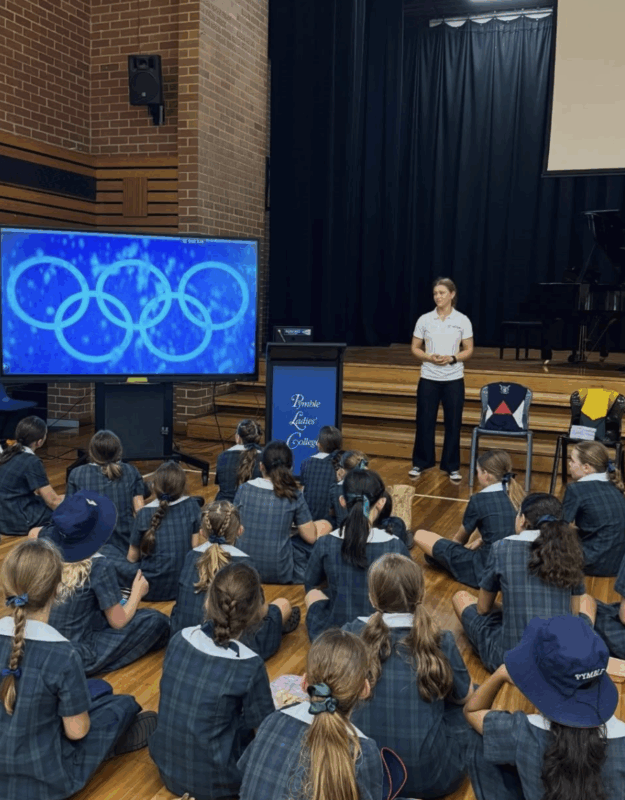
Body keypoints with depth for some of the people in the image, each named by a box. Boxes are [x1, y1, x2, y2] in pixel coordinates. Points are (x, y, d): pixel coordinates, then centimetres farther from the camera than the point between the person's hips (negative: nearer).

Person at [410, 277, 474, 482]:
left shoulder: (462, 320, -2)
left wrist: (452, 358, -17)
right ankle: (420, 463, 21)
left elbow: (468, 350, 1)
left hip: (454, 380, 0)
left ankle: (452, 466, 19)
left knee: (453, 423, 5)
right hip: (429, 378, 1)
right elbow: (415, 349, 4)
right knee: (424, 421, 5)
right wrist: (429, 357, -16)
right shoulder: (424, 319, 0)